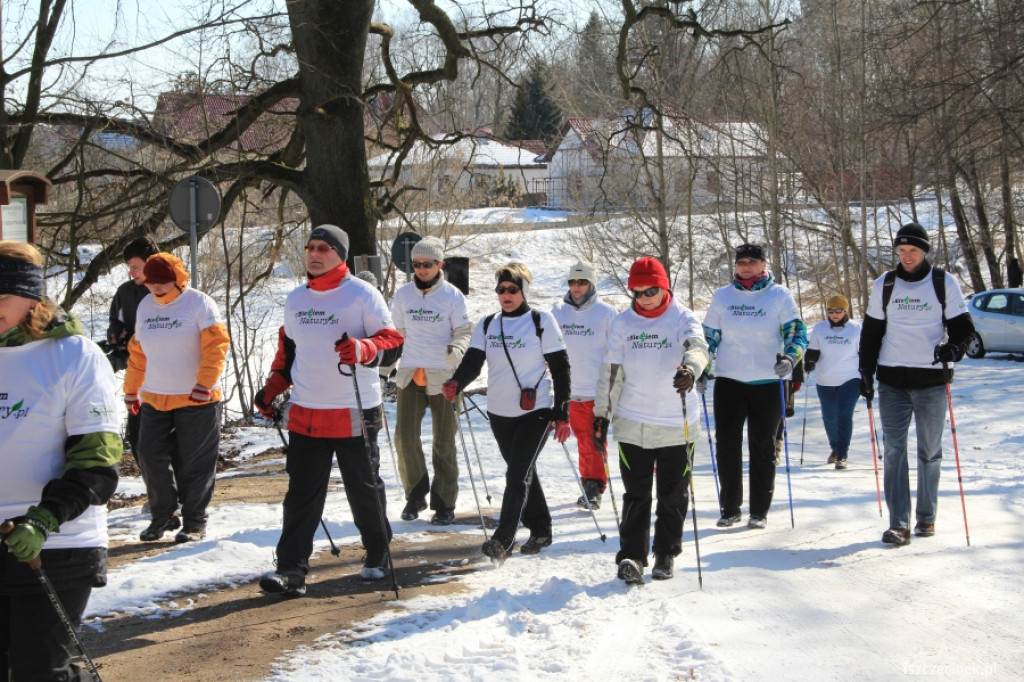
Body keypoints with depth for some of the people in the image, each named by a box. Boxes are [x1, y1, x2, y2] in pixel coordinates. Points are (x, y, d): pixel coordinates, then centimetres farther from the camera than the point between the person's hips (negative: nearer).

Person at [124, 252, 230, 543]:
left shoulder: (199, 303, -9)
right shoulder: (145, 306, 9)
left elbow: (216, 344, -17)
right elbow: (137, 352, 17)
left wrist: (204, 384, -23)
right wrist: (131, 391, 20)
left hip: (197, 401, -5)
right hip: (154, 400, 5)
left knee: (195, 464, 1)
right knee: (151, 458, 3)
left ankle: (194, 522, 13)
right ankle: (163, 516, 20)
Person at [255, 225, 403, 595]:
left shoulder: (362, 294, -6)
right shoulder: (295, 299, 11)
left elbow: (392, 342, -10)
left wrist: (363, 350, -29)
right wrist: (272, 388, 15)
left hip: (355, 414, -4)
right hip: (305, 415, 4)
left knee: (364, 490, 10)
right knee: (301, 494, -1)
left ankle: (378, 556, 29)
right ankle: (291, 569, -1)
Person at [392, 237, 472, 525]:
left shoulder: (453, 296, -4)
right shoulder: (403, 295, 6)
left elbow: (465, 331, -1)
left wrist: (456, 349, -21)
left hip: (443, 376, -3)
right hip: (410, 374, 3)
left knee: (444, 442, 4)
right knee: (405, 436, -5)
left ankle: (444, 503, 13)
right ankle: (415, 495, 13)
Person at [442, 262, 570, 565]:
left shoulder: (541, 321, -4)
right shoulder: (487, 324, 8)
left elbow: (560, 367, -3)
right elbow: (472, 361, -1)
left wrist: (562, 414, -7)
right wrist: (456, 384, -24)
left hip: (536, 412, -5)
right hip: (499, 413, 5)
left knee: (518, 475, -14)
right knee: (522, 473, 15)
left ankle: (502, 541, -19)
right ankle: (540, 530, 31)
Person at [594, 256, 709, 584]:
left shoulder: (683, 318, -5)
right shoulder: (622, 323, 3)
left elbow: (698, 347, -25)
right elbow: (611, 371, 6)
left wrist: (690, 370, -47)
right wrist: (601, 414, 4)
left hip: (678, 425, -1)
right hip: (633, 422, 1)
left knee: (673, 495, 9)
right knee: (636, 494, 2)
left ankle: (666, 554, 23)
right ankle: (631, 557, 5)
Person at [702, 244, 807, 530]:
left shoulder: (779, 295, 0)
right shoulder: (722, 296, 7)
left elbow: (797, 331, -4)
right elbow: (709, 335, 13)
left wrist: (789, 358, -22)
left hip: (768, 382, -2)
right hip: (729, 380, 2)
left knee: (763, 447, 5)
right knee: (727, 445, -1)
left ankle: (759, 510, 14)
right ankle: (730, 508, 11)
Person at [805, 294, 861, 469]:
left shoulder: (856, 328, 0)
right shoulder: (819, 328, 3)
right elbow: (812, 350, 8)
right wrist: (809, 361, -14)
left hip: (850, 380, -3)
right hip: (825, 382, 3)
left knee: (844, 417, -14)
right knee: (829, 418, 13)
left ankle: (841, 456, -11)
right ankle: (835, 448, 37)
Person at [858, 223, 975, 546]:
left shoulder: (944, 283, 1)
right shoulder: (884, 285, 7)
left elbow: (963, 327, 3)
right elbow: (871, 332, 12)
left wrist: (954, 348, -18)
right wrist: (866, 372, 5)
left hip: (931, 380, -1)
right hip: (892, 381, 1)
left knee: (929, 452, 7)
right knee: (894, 450, -6)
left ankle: (927, 517, 20)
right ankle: (898, 523, -7)